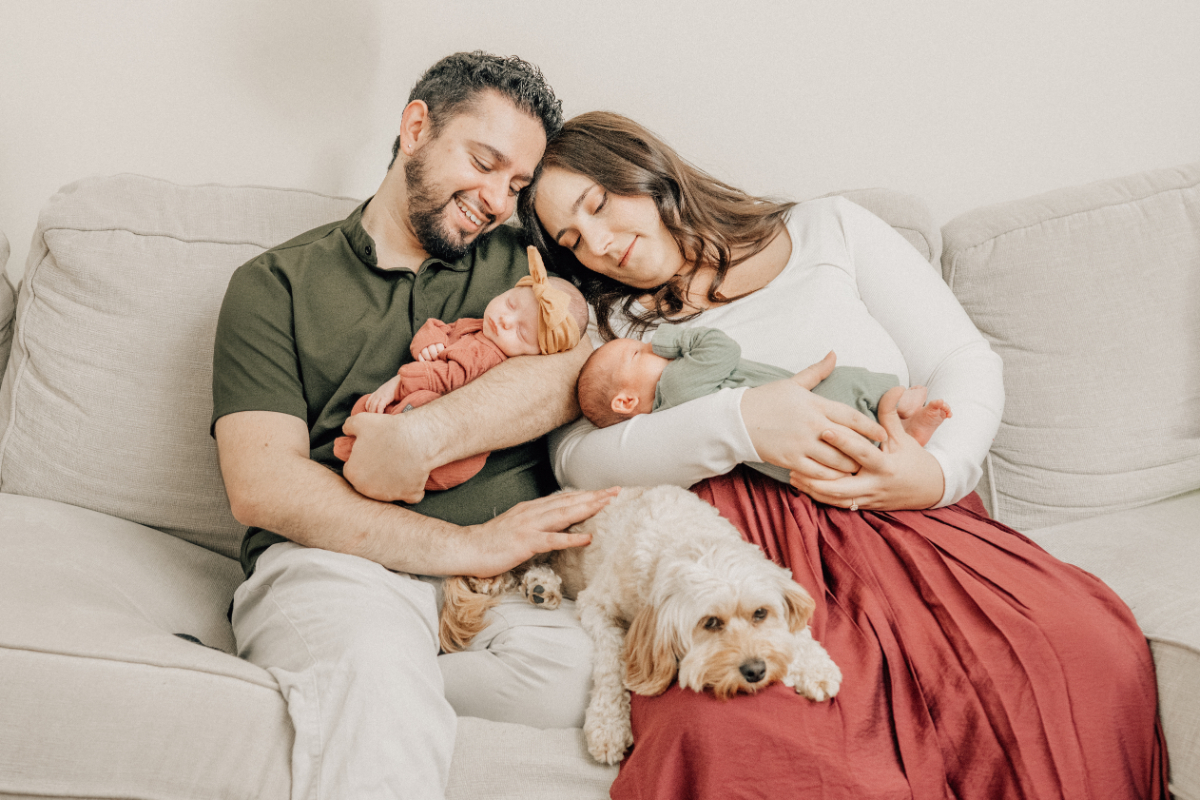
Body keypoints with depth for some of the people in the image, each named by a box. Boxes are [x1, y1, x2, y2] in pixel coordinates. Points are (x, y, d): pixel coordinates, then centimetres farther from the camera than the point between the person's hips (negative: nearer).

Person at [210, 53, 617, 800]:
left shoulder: (522, 263, 22)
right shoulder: (276, 284, 13)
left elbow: (578, 371, -1)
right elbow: (262, 487, -1)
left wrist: (422, 437, -14)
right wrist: (468, 544, -10)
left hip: (512, 569, 5)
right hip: (340, 560, -4)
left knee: (583, 667, -30)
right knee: (380, 666, -39)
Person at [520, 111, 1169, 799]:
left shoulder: (831, 231, 18)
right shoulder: (615, 324, 19)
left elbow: (966, 362, 12)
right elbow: (578, 459, 0)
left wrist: (939, 472, -10)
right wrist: (737, 424, -15)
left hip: (899, 520, 2)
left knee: (1099, 652, -26)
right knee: (731, 735, -36)